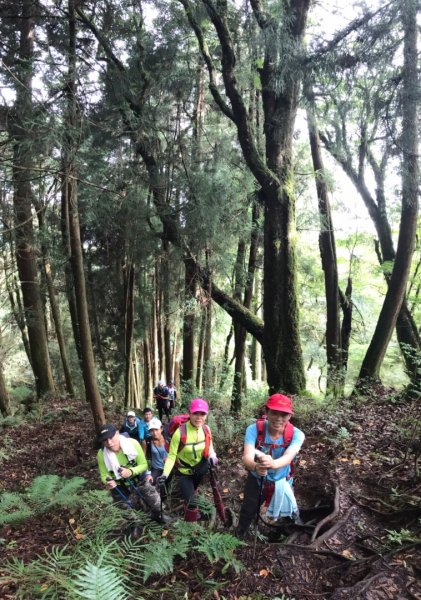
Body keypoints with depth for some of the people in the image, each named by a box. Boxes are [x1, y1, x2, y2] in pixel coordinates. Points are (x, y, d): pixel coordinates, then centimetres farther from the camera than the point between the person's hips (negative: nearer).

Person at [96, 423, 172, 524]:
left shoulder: (132, 443, -27)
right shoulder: (101, 454, -25)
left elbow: (144, 465, -19)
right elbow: (104, 475, -11)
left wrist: (131, 471, -37)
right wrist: (108, 482, -34)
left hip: (138, 479, 0)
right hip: (120, 487, 1)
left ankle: (159, 515, 22)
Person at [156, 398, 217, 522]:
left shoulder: (206, 429, -16)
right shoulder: (180, 432, -31)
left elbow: (209, 447, 1)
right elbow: (171, 456, -23)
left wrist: (212, 456, -21)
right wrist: (165, 474, -34)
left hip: (198, 471, 4)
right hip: (183, 472, -4)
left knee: (191, 496, 26)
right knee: (192, 502, -10)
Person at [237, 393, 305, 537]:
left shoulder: (296, 434, -26)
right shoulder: (254, 429, -28)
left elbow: (288, 456, -43)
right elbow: (247, 456, -39)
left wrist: (273, 464, -66)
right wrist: (255, 467, -64)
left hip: (282, 482, 1)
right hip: (256, 480, 0)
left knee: (292, 515, 19)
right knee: (247, 513, 17)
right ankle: (239, 537, 48)